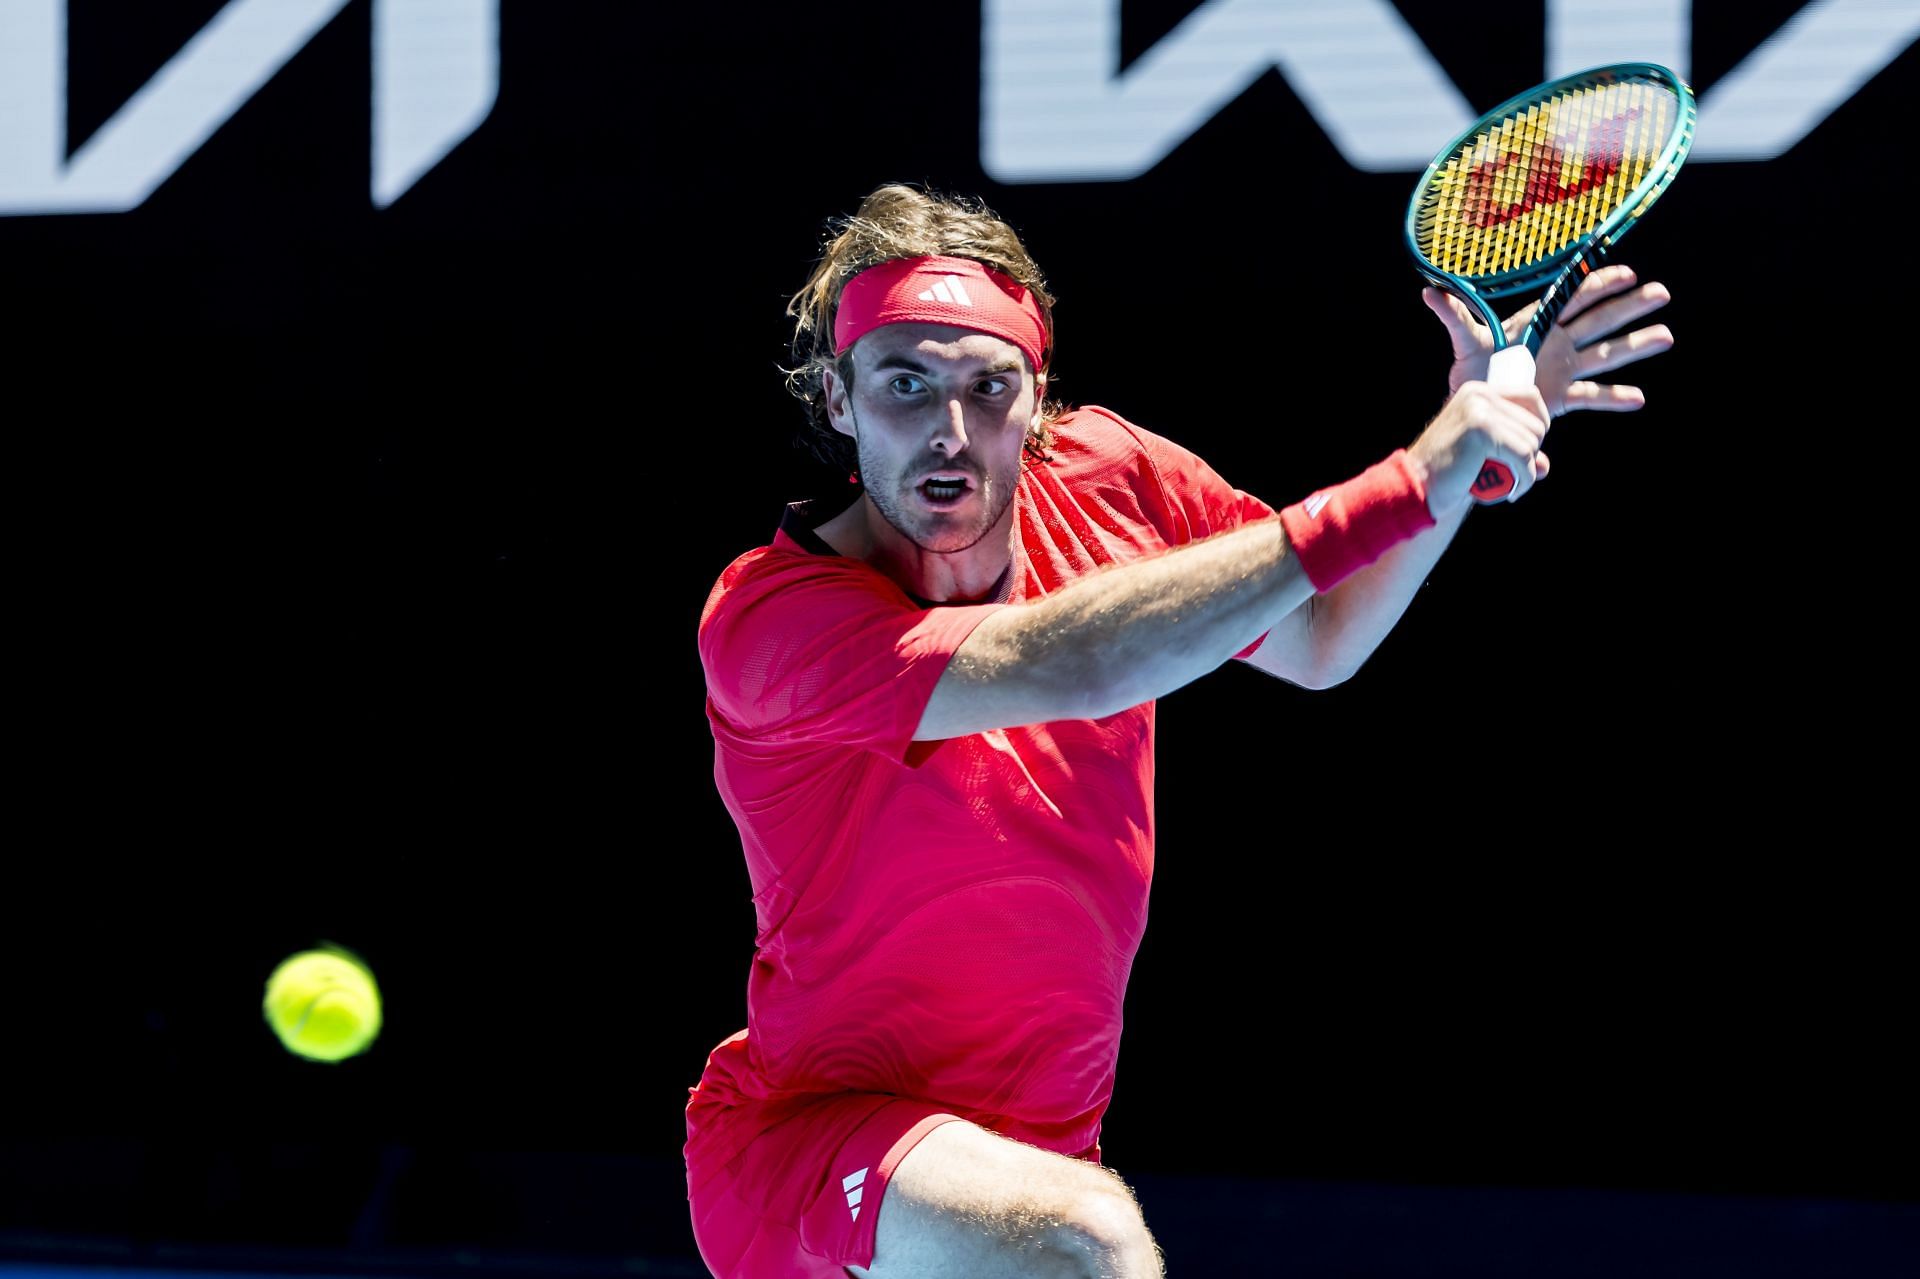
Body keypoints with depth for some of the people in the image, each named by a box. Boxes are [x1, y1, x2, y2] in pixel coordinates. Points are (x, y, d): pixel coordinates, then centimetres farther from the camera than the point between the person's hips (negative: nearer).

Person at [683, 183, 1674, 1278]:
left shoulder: (1104, 474, -2)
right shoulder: (764, 619, -22)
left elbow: (1317, 641, 16)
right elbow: (1068, 665, -37)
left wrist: (1484, 428, -2)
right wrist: (1409, 485, -36)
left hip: (1033, 1158, 8)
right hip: (806, 1138, -8)